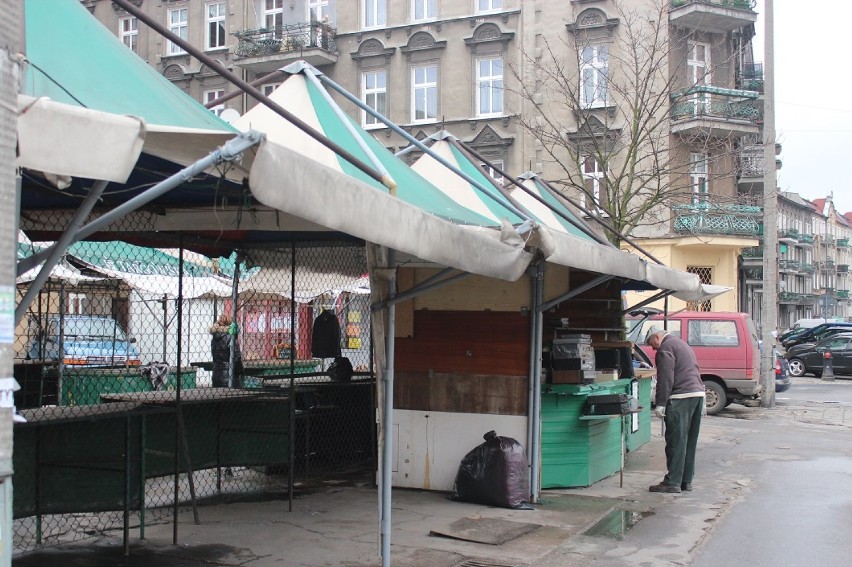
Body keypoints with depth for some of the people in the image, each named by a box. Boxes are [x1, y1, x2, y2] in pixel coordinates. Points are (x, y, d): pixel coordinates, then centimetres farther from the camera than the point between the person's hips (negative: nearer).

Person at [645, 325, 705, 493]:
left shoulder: (665, 348, -6)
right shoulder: (683, 345, 24)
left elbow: (665, 379, -15)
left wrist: (660, 404, -13)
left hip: (681, 397, -9)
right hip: (698, 393, 10)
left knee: (676, 441, -6)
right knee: (690, 441, 12)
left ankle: (673, 482, -5)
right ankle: (686, 480, 17)